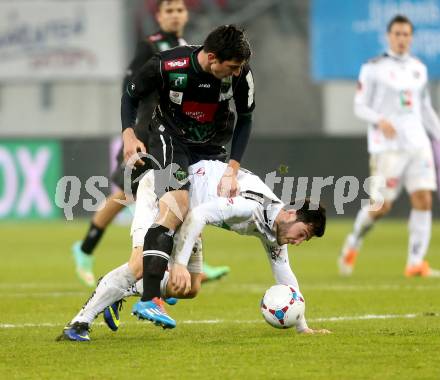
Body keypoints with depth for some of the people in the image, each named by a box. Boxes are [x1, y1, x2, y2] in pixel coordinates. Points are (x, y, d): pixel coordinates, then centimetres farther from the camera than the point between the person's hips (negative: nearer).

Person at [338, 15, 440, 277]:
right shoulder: (373, 68, -1)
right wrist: (380, 120, -21)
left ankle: (416, 263, -7)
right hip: (387, 146, -5)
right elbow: (360, 107, -2)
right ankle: (353, 245, 21)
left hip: (418, 144, 5)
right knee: (381, 206, -7)